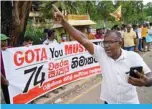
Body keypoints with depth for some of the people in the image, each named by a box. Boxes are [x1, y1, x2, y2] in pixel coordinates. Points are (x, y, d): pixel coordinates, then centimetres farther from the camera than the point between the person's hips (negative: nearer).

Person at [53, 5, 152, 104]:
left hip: (130, 103, -1)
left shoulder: (133, 57, -11)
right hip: (109, 102, 1)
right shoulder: (101, 53, -10)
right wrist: (63, 22, -28)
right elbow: (83, 39, -19)